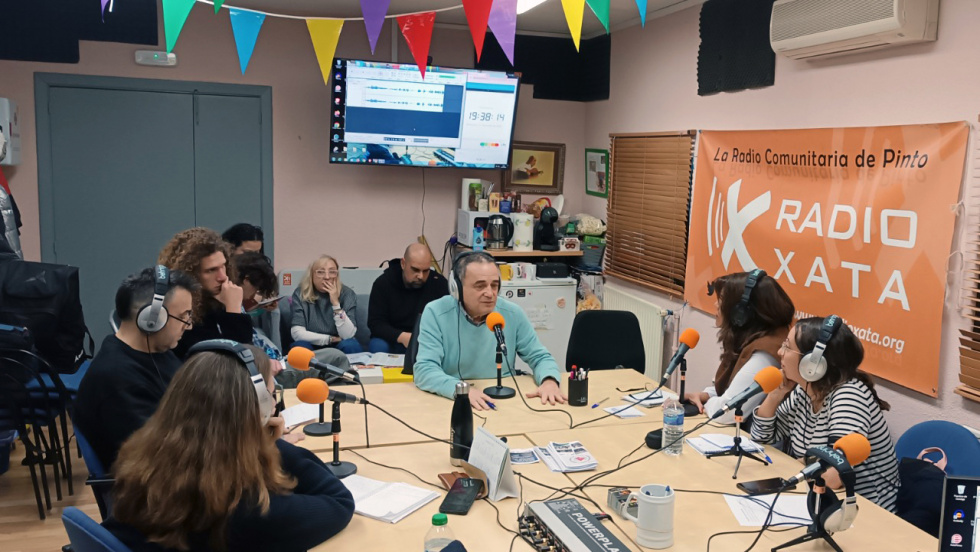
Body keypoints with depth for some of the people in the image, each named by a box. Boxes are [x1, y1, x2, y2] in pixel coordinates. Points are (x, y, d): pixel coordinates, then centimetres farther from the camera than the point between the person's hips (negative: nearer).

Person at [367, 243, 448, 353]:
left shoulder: (439, 283, -4)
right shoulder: (382, 283, -6)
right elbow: (375, 323, -11)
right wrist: (401, 336, -30)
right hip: (392, 341, 0)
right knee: (378, 346, -33)